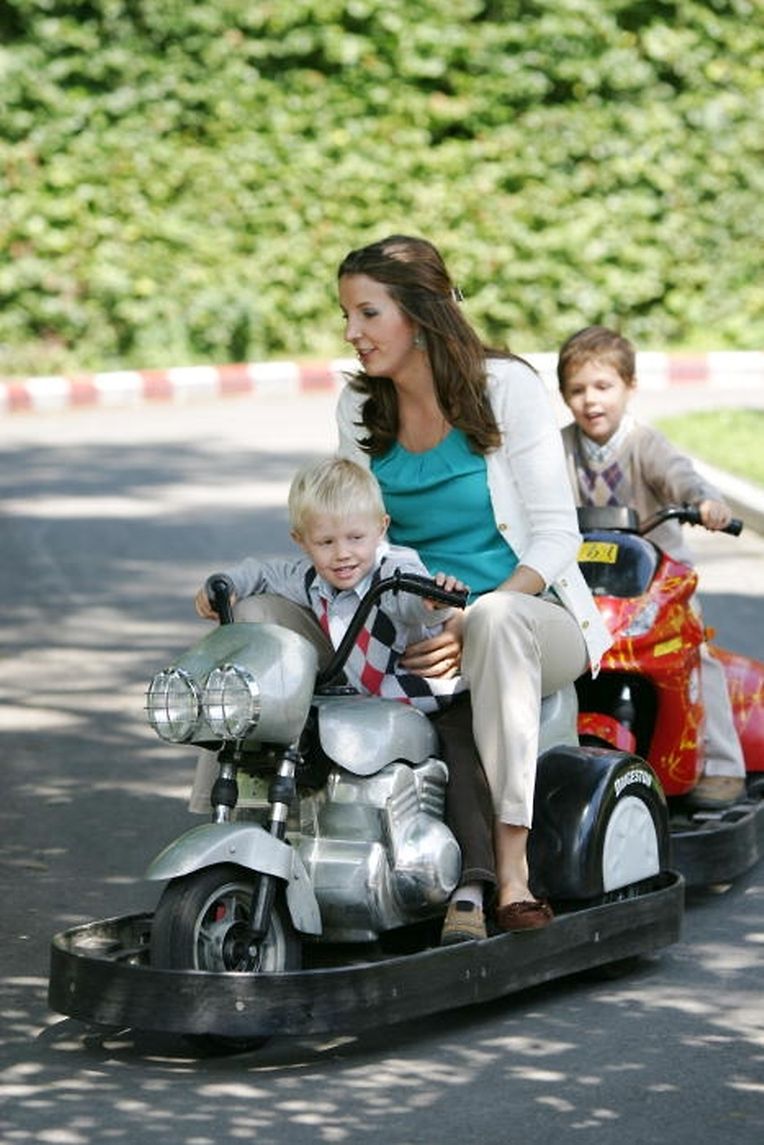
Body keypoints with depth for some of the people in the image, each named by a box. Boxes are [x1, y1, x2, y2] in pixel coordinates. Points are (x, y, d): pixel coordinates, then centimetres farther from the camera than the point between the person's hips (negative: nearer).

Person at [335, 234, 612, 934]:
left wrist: (473, 623, -26)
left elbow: (555, 536, -12)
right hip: (413, 629, 5)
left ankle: (511, 861, -40)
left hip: (530, 618, -5)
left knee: (498, 621, -40)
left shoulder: (506, 387, -8)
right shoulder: (359, 409, 7)